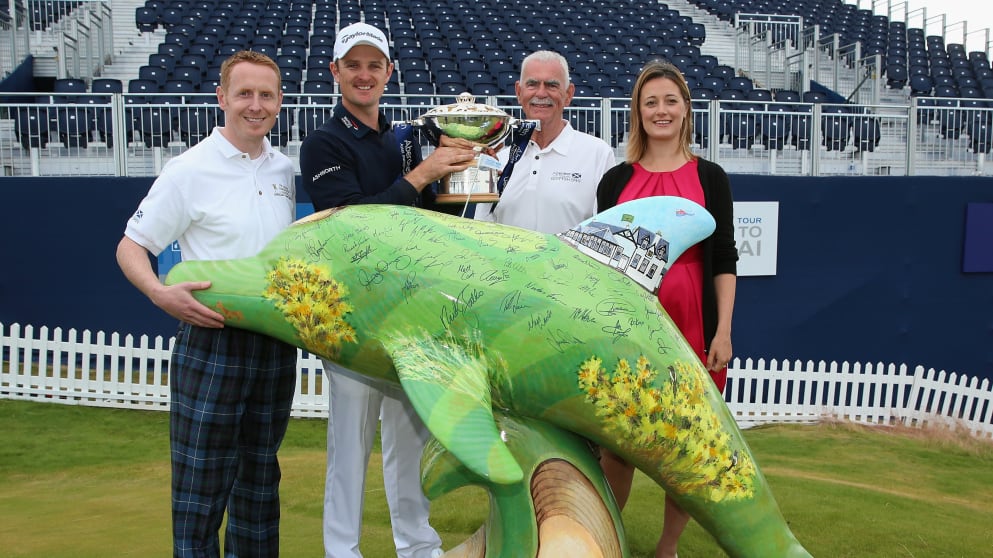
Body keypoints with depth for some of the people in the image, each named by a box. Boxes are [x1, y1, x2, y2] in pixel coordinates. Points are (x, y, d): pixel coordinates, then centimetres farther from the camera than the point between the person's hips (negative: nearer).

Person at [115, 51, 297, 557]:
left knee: (260, 477, 18)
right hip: (210, 341, -5)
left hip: (275, 344, 5)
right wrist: (162, 293, -24)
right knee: (200, 485, 2)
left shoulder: (285, 170, 8)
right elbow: (129, 248, -6)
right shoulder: (189, 171, -8)